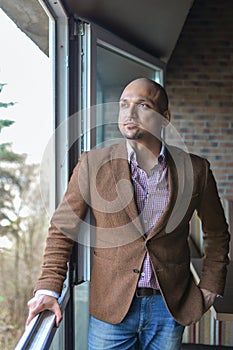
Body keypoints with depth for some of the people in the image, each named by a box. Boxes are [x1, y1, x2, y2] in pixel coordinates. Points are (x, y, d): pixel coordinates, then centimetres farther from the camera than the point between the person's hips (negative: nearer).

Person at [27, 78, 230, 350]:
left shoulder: (195, 169, -3)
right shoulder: (93, 163, -5)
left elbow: (216, 234, 11)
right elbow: (63, 227, -3)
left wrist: (210, 287, 7)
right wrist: (48, 288, -12)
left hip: (170, 307, 1)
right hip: (110, 307, -1)